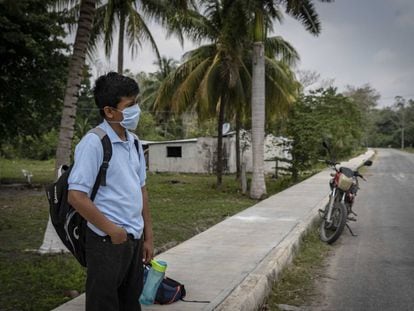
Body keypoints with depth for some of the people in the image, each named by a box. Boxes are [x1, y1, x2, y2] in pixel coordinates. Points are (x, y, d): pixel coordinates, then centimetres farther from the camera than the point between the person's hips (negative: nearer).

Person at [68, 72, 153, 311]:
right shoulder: (94, 142, -15)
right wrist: (112, 230, -14)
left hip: (134, 239, 7)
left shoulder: (133, 142, 8)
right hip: (108, 241, -7)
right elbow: (76, 196, -18)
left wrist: (148, 236, 12)